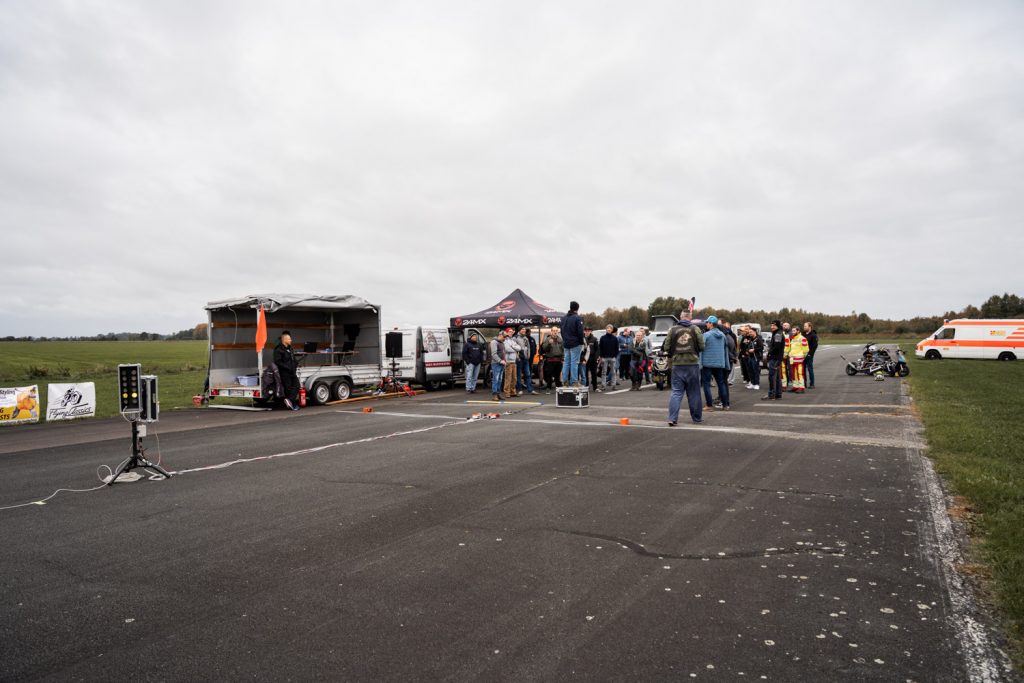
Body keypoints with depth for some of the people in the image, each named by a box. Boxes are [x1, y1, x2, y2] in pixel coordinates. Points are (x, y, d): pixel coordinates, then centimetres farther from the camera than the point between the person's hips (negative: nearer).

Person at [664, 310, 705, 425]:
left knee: (676, 392, 4)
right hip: (692, 364, 0)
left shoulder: (673, 329, -1)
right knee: (694, 392, 11)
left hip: (677, 364, 1)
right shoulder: (695, 329, -3)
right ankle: (697, 418, 21)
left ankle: (672, 418, -7)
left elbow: (666, 347, -1)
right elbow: (702, 346, -3)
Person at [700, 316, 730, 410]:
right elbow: (726, 350, 13)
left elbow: (701, 349, -13)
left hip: (707, 363, -5)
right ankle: (725, 405, 14)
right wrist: (726, 364, 20)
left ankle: (709, 405, -3)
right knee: (721, 383, 12)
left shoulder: (706, 335, -10)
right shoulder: (723, 335, 7)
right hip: (720, 363, 5)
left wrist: (700, 364, -11)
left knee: (706, 383, 1)